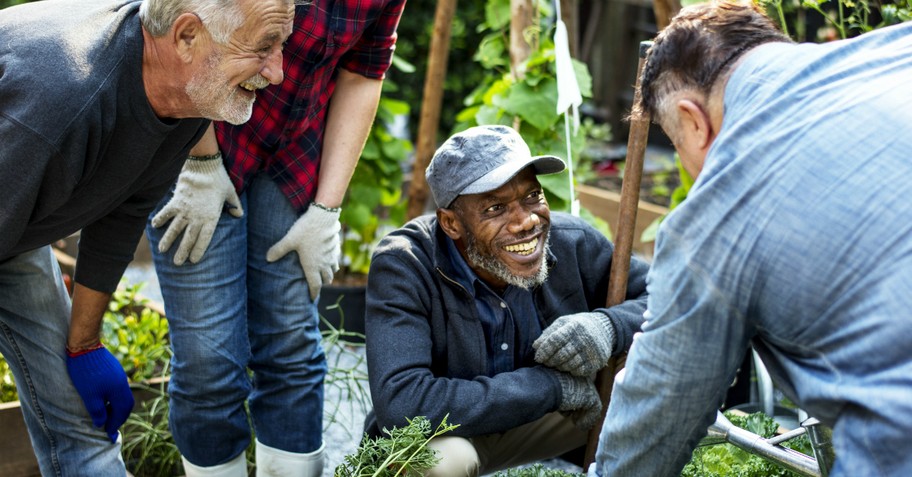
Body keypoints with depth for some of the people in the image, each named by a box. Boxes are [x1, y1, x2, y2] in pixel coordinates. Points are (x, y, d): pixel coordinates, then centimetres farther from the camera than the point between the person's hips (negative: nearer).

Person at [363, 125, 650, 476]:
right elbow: (400, 404, -39)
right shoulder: (402, 267, -27)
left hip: (540, 424, 3)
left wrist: (608, 325, -31)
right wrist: (551, 385, -34)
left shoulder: (572, 243, -17)